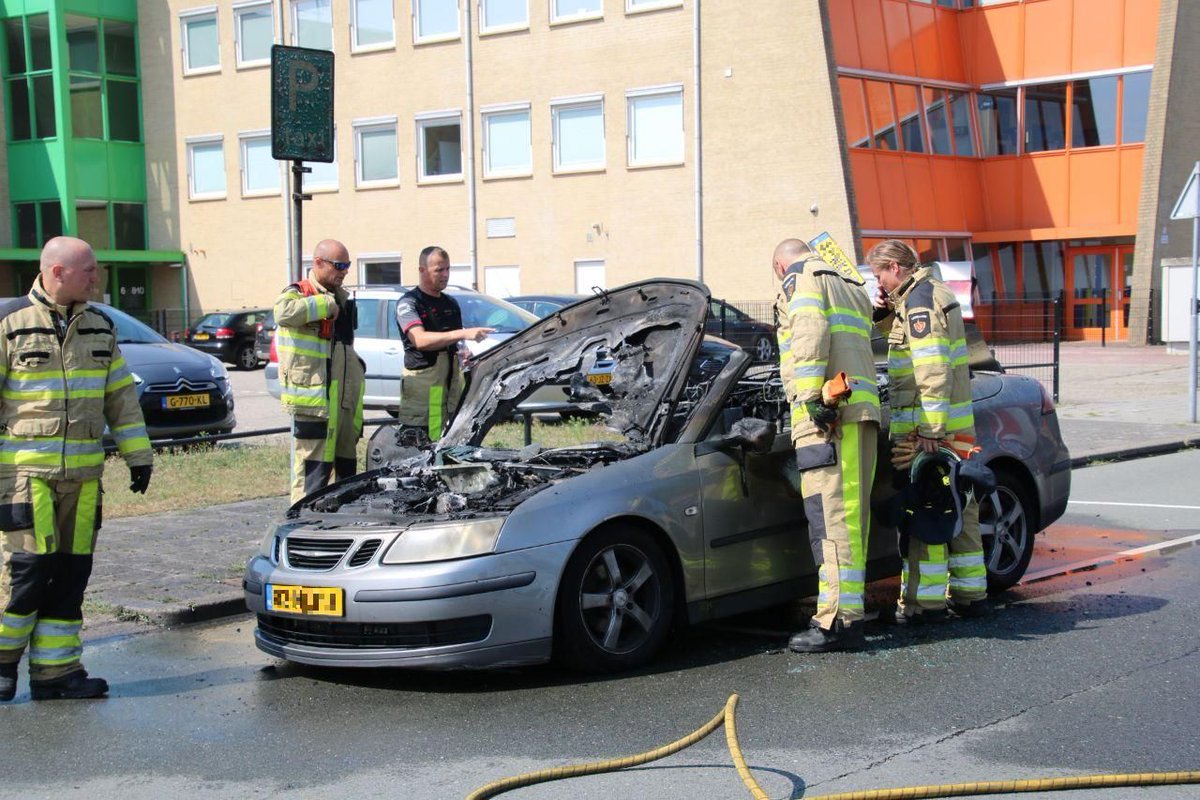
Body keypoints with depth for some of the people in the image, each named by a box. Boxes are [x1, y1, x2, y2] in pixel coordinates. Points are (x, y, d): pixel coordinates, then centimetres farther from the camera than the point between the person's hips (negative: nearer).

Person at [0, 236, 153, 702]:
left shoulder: (99, 327, 13)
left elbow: (121, 397, 18)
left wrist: (138, 455, 12)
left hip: (84, 473, 5)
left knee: (71, 573, 5)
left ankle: (55, 671, 13)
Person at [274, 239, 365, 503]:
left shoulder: (342, 298, 19)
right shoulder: (298, 293, -7)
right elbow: (284, 312, -33)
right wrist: (325, 304, -23)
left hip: (347, 400, 9)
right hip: (313, 399, -8)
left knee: (347, 466, 15)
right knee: (313, 469, -10)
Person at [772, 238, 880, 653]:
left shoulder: (802, 282, 3)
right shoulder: (853, 288, 31)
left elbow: (811, 335, -14)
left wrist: (812, 396, -20)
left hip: (829, 415, -9)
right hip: (863, 409, 9)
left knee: (831, 517, -12)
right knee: (851, 517, 11)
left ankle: (840, 620, -16)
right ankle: (849, 609, 16)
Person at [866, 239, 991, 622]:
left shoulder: (918, 300, -13)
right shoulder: (935, 292, 18)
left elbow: (933, 372, -21)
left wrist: (929, 431, -24)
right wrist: (885, 314, 12)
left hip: (923, 427, -10)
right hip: (957, 427, 10)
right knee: (958, 509, 14)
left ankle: (925, 600, -1)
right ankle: (970, 593, 22)